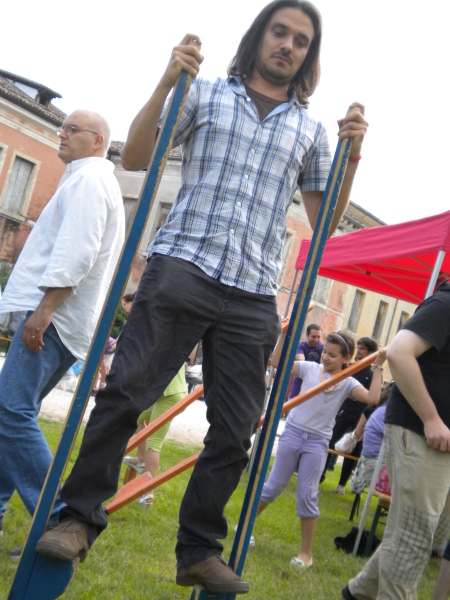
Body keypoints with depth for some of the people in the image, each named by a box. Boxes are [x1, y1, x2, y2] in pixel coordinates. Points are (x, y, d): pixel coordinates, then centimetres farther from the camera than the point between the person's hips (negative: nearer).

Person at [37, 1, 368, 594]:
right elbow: (135, 157, 8)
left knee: (234, 432, 3)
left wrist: (351, 158, 4)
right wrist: (166, 83, -3)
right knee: (124, 393, -8)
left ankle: (198, 551, 18)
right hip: (182, 269, -2)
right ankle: (79, 518, 8)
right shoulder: (206, 93, 12)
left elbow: (324, 220, 17)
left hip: (252, 298, 3)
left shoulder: (310, 131, 18)